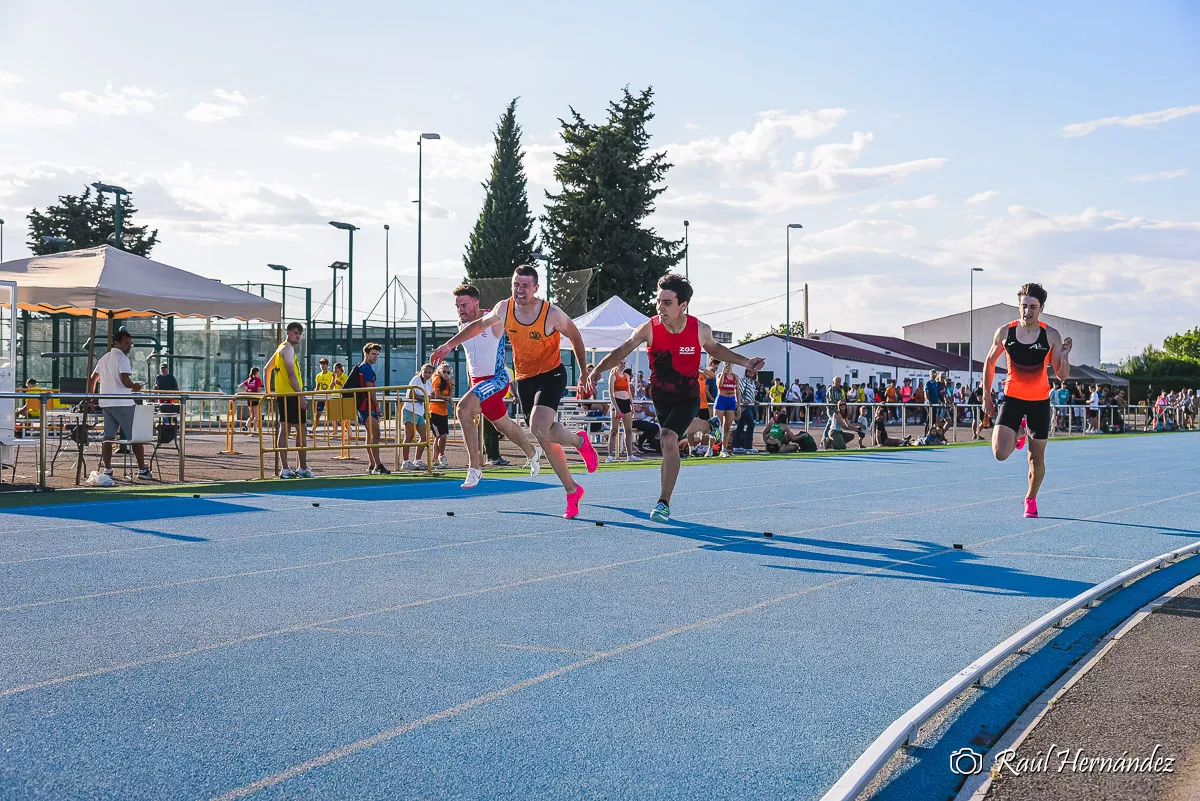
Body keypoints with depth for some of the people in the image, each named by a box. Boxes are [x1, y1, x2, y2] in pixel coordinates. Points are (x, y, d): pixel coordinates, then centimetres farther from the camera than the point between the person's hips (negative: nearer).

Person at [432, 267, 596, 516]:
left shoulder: (552, 314, -17)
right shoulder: (504, 308, -5)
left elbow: (575, 336, 0)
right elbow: (480, 324, 14)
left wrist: (584, 371, 2)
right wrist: (450, 344, 15)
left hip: (551, 375, -5)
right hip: (524, 380, 5)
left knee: (539, 429, -28)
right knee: (546, 440, 6)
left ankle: (580, 440, 3)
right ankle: (572, 491, 20)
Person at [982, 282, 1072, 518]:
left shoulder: (1051, 335, -10)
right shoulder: (1005, 332, -8)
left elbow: (1062, 374, -6)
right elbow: (990, 362, 7)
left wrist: (1064, 356, -26)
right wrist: (986, 396, 8)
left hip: (1040, 401, 0)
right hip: (1012, 397, 0)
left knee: (1037, 458, 7)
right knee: (1000, 453, -17)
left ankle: (1031, 500, 32)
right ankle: (1016, 435, 19)